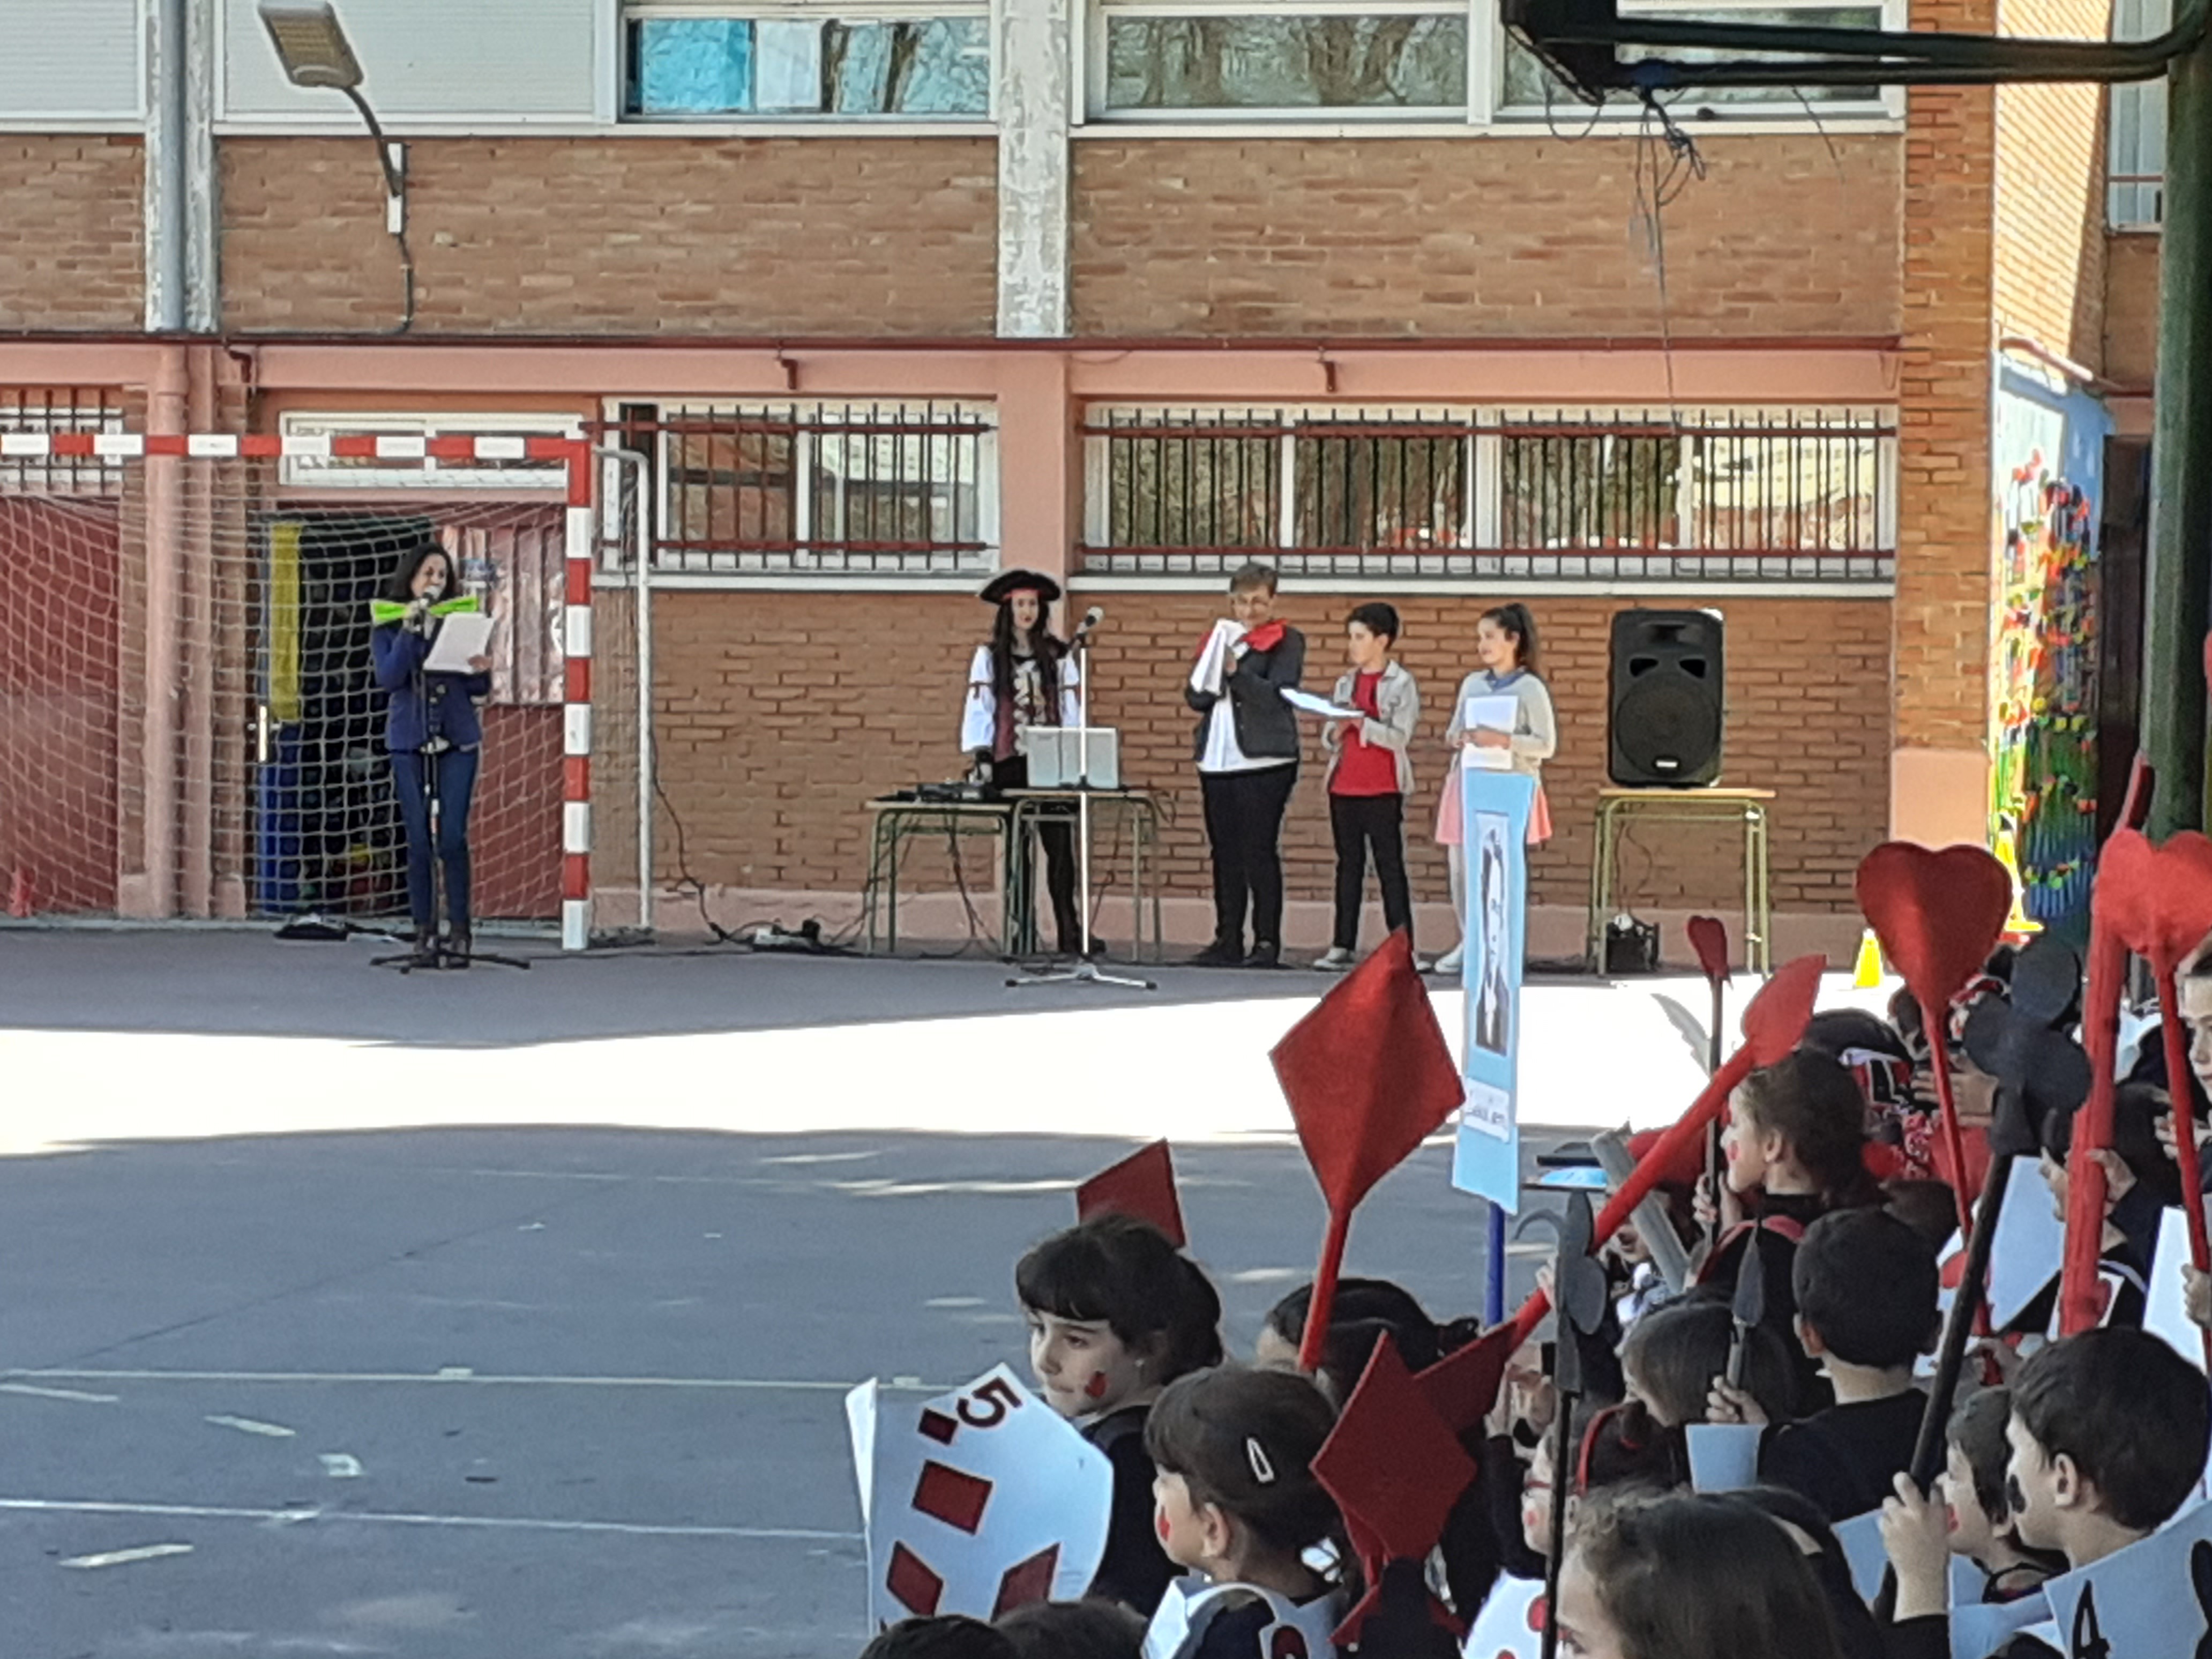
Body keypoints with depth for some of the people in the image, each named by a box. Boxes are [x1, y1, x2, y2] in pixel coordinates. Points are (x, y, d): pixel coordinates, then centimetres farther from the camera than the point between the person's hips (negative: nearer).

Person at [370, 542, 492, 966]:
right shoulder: (387, 625, 6)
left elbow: (478, 693, 9)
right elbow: (389, 678, -10)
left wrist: (481, 673, -14)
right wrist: (410, 628, -14)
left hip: (457, 739, 0)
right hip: (408, 740, 0)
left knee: (453, 836, -7)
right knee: (418, 840, -1)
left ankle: (459, 931, -2)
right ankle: (425, 931, 5)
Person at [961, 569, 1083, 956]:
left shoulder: (1058, 657, 9)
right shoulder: (989, 657, 6)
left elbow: (1072, 709, 8)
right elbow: (978, 708, 2)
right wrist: (981, 756, -7)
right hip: (1009, 761, 0)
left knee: (1059, 844, -8)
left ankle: (1069, 931, -10)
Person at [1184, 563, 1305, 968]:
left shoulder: (1286, 642, 1)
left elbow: (1276, 695, -14)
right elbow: (1194, 697, 12)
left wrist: (1235, 672, -26)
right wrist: (1208, 684, -10)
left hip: (1264, 762, -6)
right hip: (1217, 760, 6)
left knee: (1260, 851, -8)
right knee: (1225, 854, 8)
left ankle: (1267, 942, -5)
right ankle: (1227, 940, 13)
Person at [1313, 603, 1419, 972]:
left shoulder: (1401, 684, -3)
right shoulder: (1346, 683, 13)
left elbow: (1399, 737, -13)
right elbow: (1329, 741, 14)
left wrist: (1360, 722, -22)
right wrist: (1338, 730, -8)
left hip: (1382, 789, -5)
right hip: (1343, 786, 5)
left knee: (1389, 865, -3)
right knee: (1348, 865, 7)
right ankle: (1343, 946, 9)